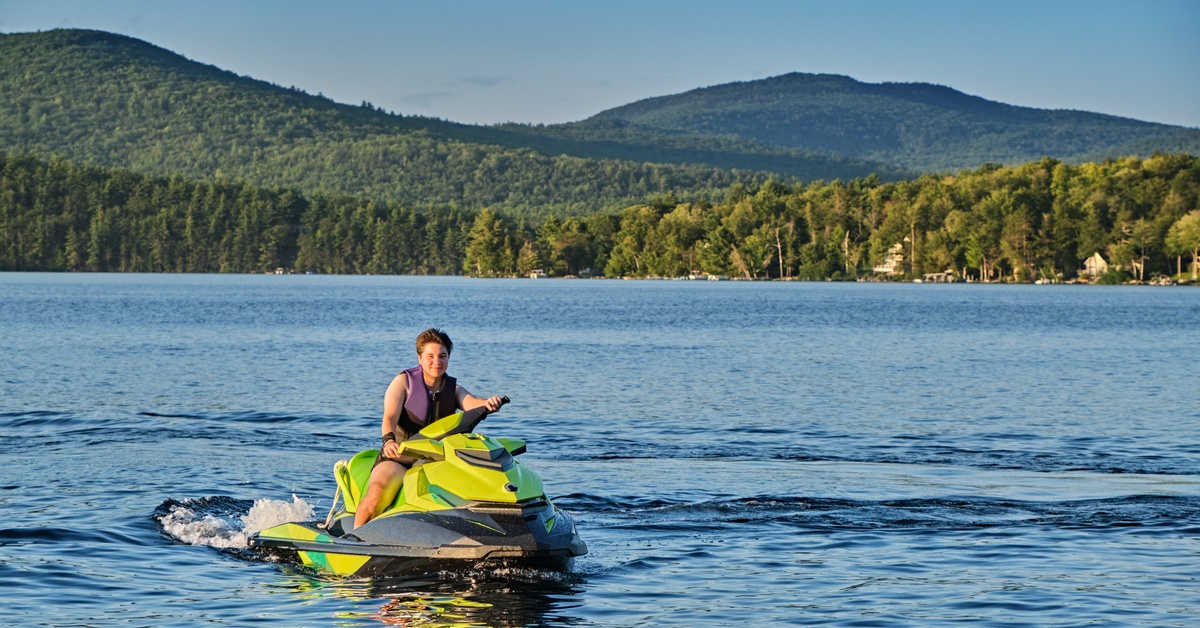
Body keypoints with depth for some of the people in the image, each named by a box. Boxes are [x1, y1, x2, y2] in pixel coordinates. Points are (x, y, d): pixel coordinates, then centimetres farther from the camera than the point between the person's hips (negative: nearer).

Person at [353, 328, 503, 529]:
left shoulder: (453, 389, 10)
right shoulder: (405, 381, 1)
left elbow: (472, 403, -12)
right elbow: (390, 417, -14)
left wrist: (488, 403, -37)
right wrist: (388, 440, -36)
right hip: (398, 458, -4)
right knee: (378, 491, -32)